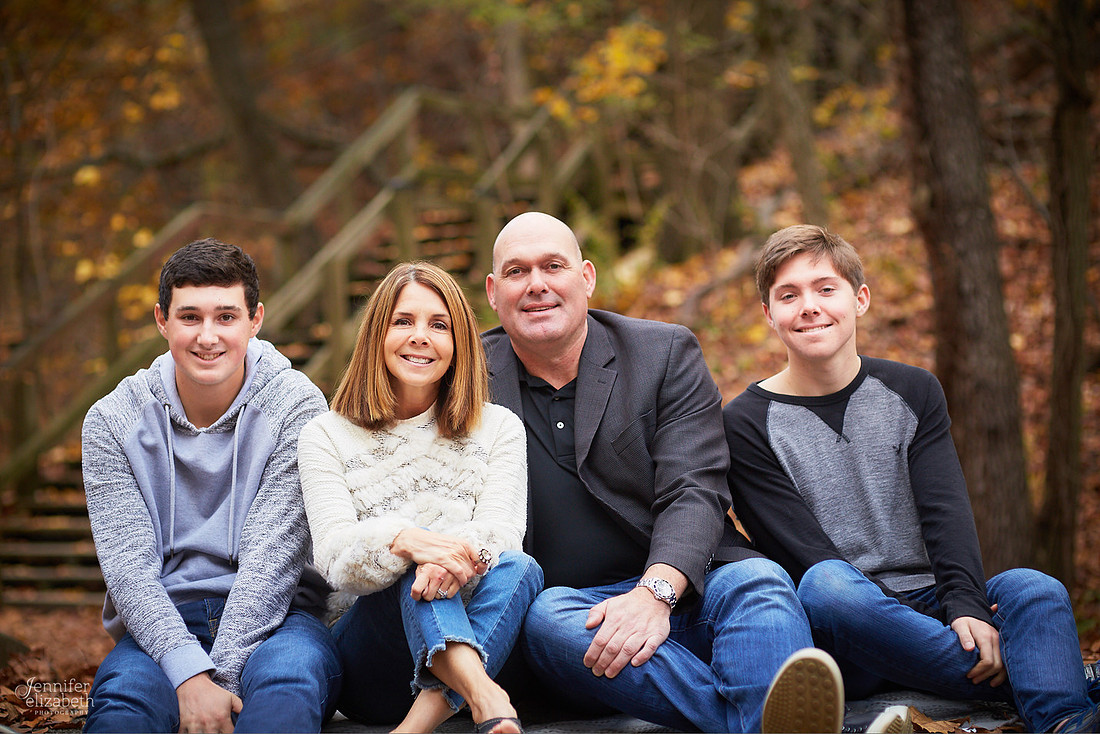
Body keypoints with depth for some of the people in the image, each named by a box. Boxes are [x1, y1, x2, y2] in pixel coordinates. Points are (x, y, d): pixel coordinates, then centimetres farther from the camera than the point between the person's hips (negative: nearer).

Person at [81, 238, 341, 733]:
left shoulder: (295, 406, -3)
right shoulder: (112, 422, 2)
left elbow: (271, 560, -11)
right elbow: (128, 568, -8)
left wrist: (219, 679, -21)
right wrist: (190, 676, -24)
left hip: (271, 618, 0)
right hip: (163, 625, 1)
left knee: (290, 673, -36)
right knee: (123, 694, -34)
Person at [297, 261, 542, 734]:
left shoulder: (499, 428, 12)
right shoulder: (325, 437, 7)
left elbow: (503, 529, -6)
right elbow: (335, 560, -8)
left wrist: (458, 555, -32)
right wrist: (405, 541, -32)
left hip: (479, 645, 1)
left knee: (519, 569, -28)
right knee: (418, 570, -31)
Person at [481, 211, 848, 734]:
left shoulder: (667, 354, 5)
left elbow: (693, 492, -6)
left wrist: (657, 592, -25)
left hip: (678, 588, 1)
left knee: (759, 581, -30)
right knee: (548, 619, -35)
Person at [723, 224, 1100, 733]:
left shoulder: (913, 392, 11)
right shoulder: (746, 424, 0)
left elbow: (946, 511, -3)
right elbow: (805, 554, -9)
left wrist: (966, 607, -25)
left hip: (927, 605, 3)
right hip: (837, 637, -3)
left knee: (1035, 588, -25)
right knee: (827, 584, -36)